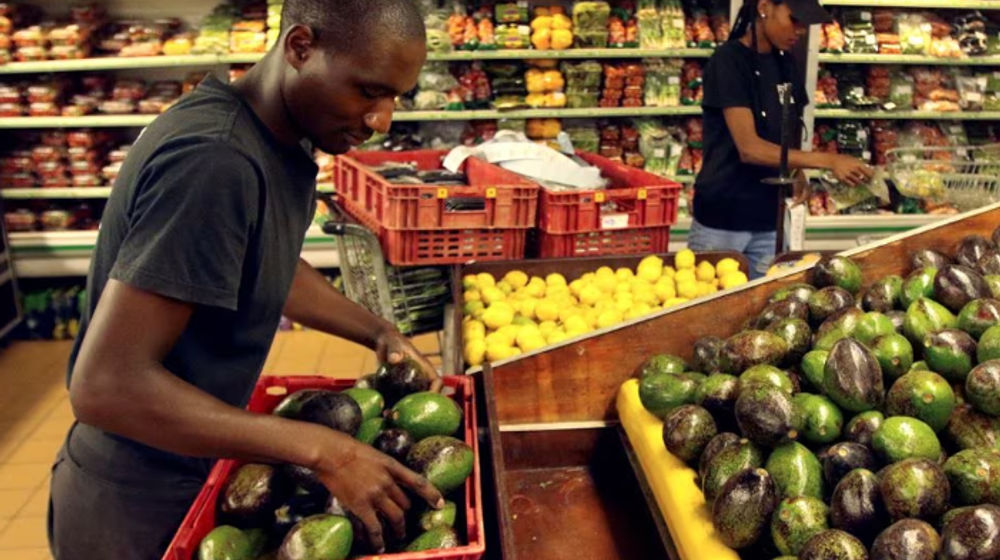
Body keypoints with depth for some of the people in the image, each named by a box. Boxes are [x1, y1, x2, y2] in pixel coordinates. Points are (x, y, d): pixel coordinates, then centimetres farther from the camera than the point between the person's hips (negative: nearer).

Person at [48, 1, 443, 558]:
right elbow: (107, 385, -32)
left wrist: (379, 334, 0)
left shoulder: (281, 137, -3)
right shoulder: (214, 159, -31)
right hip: (140, 505, -8)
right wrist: (321, 449, -32)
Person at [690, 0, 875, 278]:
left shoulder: (785, 64, 8)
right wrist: (829, 161, -26)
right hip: (721, 219, -6)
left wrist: (794, 173, -3)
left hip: (770, 221, 6)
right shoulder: (728, 60, -13)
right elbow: (749, 148, -21)